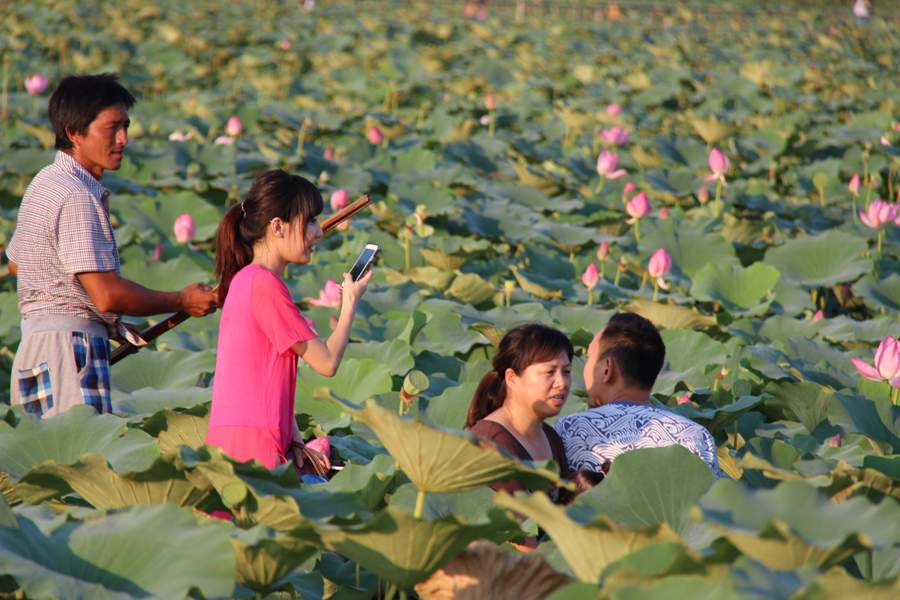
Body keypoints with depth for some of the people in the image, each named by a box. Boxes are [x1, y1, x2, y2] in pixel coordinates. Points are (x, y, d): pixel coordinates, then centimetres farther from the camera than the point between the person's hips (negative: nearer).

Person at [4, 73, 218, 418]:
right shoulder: (75, 197, -16)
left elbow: (15, 263, 30)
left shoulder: (45, 184, 16)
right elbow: (108, 295, -22)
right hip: (69, 346, -10)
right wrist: (182, 302, -8)